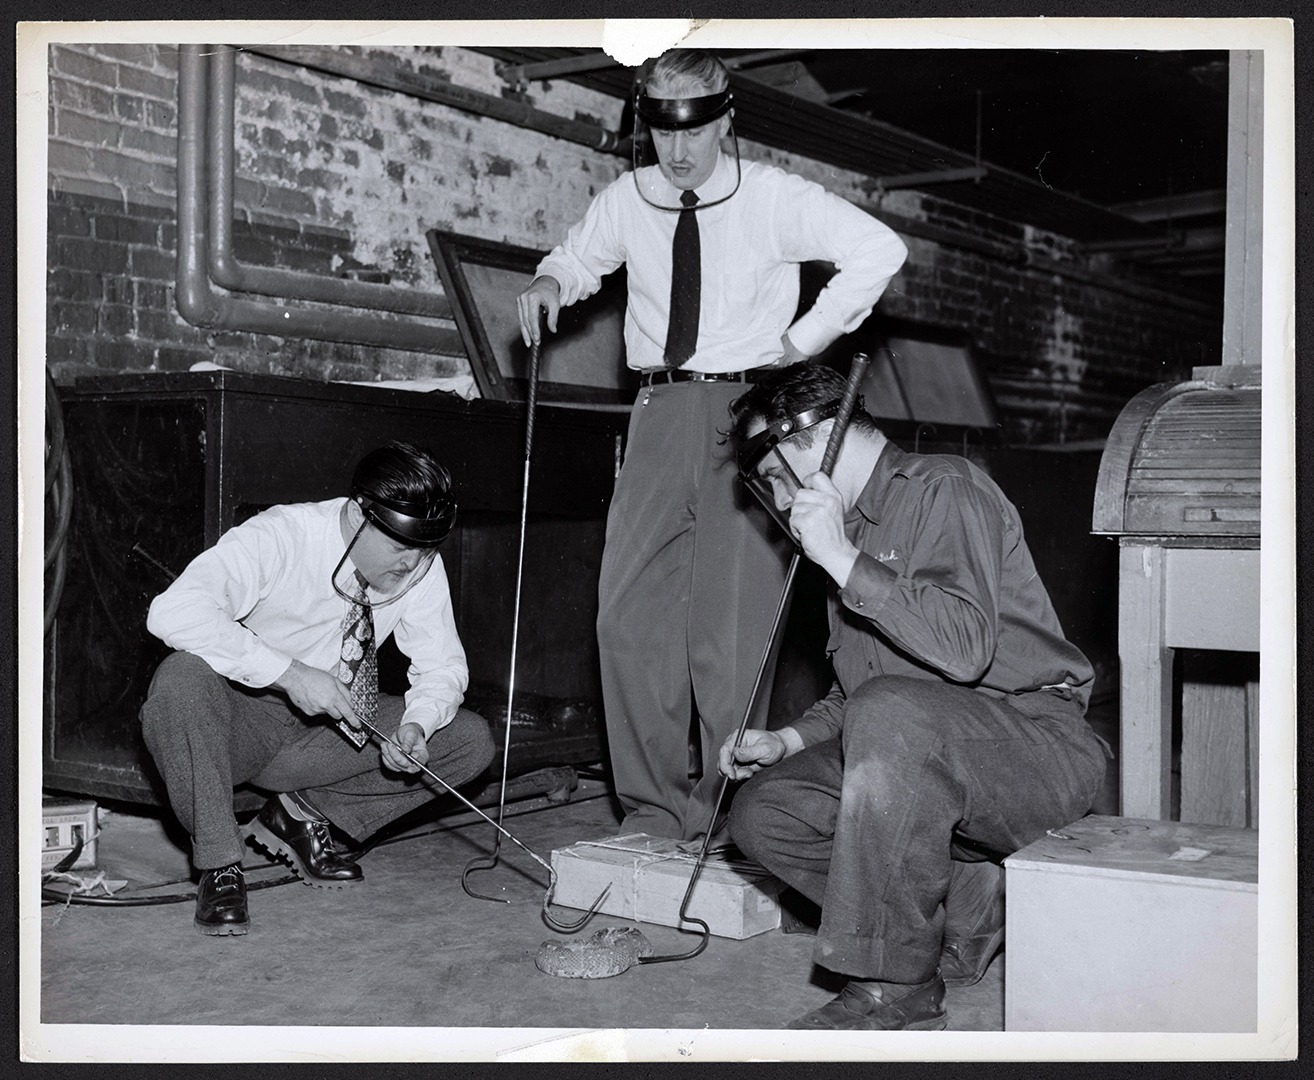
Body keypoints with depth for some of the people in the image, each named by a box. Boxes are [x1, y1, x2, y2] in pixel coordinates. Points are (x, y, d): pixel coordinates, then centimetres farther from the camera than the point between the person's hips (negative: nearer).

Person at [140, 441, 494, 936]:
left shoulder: (421, 565, -11)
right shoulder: (278, 537, -26)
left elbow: (443, 665, -4)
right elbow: (173, 612, -39)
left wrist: (415, 726, -27)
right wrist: (289, 673, -41)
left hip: (329, 728, 5)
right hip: (243, 718, -4)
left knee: (471, 740, -11)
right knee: (184, 676, -38)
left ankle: (300, 813, -1)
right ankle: (219, 863, -19)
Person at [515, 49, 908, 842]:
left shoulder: (774, 198, -2)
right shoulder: (627, 202, 8)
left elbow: (879, 249, -6)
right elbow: (581, 256, 27)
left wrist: (810, 336, -8)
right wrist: (551, 281, 4)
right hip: (660, 412, 4)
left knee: (734, 617, -5)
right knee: (630, 610, -2)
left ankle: (729, 810, 8)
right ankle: (657, 802, 11)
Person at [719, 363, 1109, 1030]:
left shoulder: (945, 488, -9)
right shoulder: (849, 529, 20)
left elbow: (966, 647, -26)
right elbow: (850, 693, 26)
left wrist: (843, 562, -21)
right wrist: (790, 740, 9)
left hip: (1037, 740, -9)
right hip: (918, 752, 9)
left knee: (888, 712, -37)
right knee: (763, 812, -5)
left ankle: (896, 991, -26)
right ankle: (962, 907, -1)